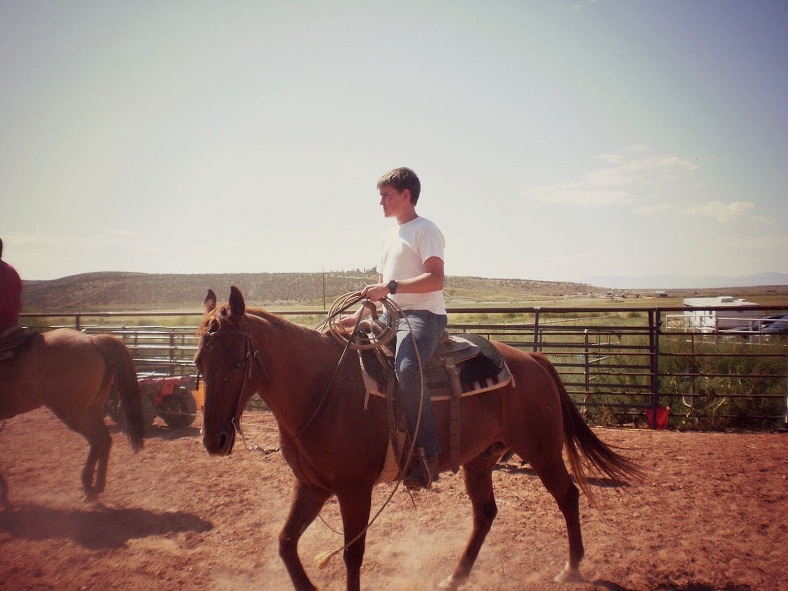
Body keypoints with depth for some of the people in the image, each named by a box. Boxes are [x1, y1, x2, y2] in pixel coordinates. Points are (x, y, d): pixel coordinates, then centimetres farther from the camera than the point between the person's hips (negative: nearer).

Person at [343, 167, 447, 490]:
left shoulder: (425, 230, -5)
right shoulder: (389, 236, 22)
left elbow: (435, 280, -19)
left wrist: (391, 287, -27)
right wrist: (359, 315, 12)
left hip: (424, 315, -10)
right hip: (392, 316, 10)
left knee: (406, 368, -37)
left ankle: (427, 454, -28)